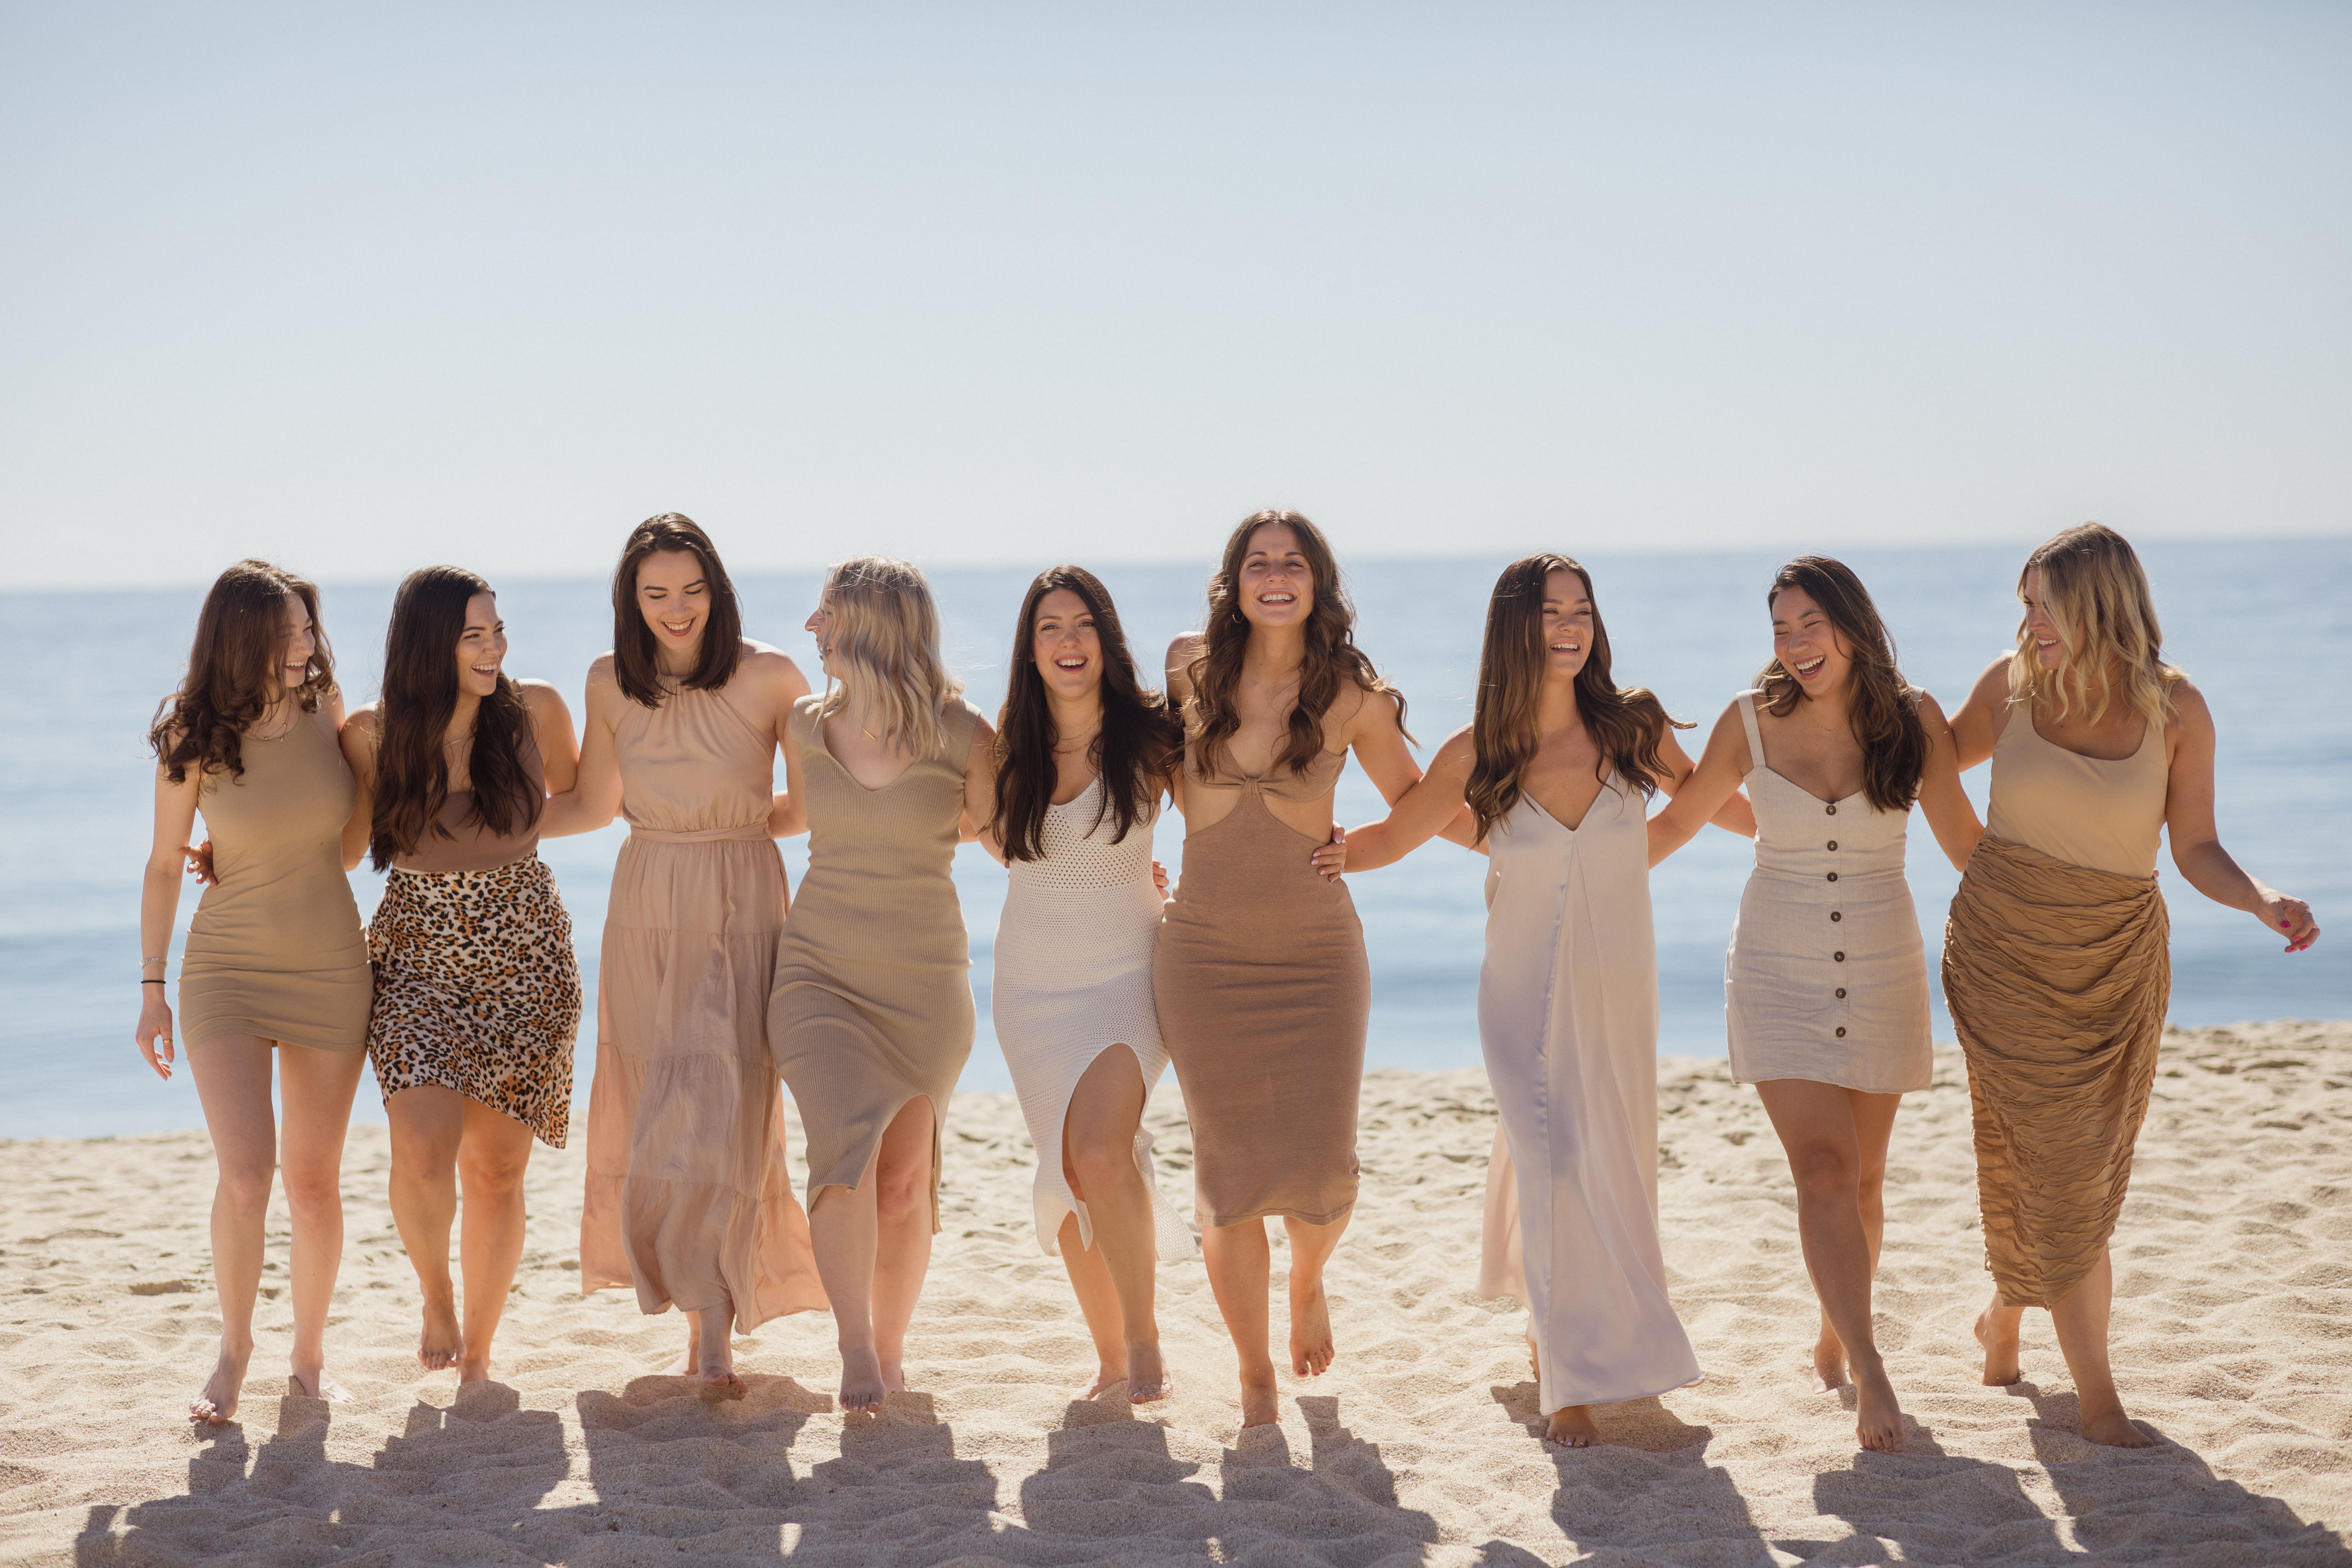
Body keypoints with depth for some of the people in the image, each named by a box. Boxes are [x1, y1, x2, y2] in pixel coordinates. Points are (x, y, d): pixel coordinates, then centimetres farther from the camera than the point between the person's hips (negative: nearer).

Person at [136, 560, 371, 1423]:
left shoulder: (324, 706, -3)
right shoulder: (193, 740, -10)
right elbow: (163, 866, -1)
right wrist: (152, 988, -2)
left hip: (330, 969, 2)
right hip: (228, 970, -2)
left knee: (313, 1181, 7)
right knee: (245, 1172, -15)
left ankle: (309, 1351, 25)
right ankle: (233, 1348, 6)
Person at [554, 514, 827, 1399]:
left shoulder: (768, 678, -9)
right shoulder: (611, 684, 2)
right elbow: (594, 806, 14)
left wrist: (742, 820, -14)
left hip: (741, 912, -4)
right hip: (646, 916, 4)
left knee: (719, 1118, -10)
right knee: (657, 1120, 7)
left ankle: (712, 1341, -3)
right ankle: (709, 1306, 25)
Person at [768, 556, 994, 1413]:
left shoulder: (961, 737, -8)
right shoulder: (806, 726, 3)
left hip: (924, 979, -1)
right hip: (820, 971, 1)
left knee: (903, 1179, 5)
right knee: (847, 1150, -18)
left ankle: (891, 1349, 24)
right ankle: (855, 1355, -13)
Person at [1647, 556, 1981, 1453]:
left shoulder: (1912, 720, -4)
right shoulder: (1752, 722, -5)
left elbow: (1967, 845, 6)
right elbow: (1676, 824, 9)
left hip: (1881, 975, 1)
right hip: (1780, 974, -1)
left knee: (1861, 1177, 9)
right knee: (1823, 1171, -13)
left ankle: (1835, 1338, 31)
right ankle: (1871, 1377, -15)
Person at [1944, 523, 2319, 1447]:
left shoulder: (2175, 708, -8)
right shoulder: (2012, 684, -5)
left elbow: (2195, 851, -5)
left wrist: (2265, 903, -23)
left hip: (2116, 961, 1)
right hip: (2005, 949, 0)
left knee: (2082, 1171, 9)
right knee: (2056, 1168, -4)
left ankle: (2007, 1315, 37)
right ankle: (2097, 1393, 3)